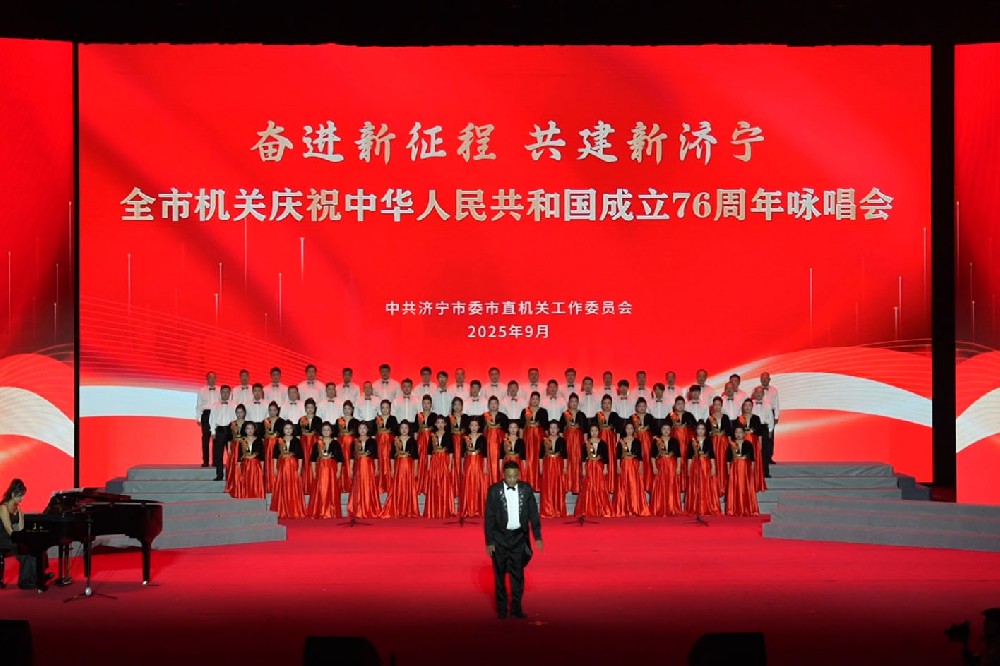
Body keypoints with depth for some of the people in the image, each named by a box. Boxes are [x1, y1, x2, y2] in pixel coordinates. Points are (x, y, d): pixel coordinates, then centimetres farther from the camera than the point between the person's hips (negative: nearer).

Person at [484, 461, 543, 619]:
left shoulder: (526, 489, -3)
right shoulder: (494, 490, -9)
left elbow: (533, 513, 2)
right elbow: (489, 517, -6)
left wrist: (537, 536, -3)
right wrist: (489, 541, -8)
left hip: (519, 537, 1)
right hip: (500, 537, -1)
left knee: (518, 574, 6)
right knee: (500, 575, 6)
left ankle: (516, 607, 16)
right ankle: (501, 609, 15)